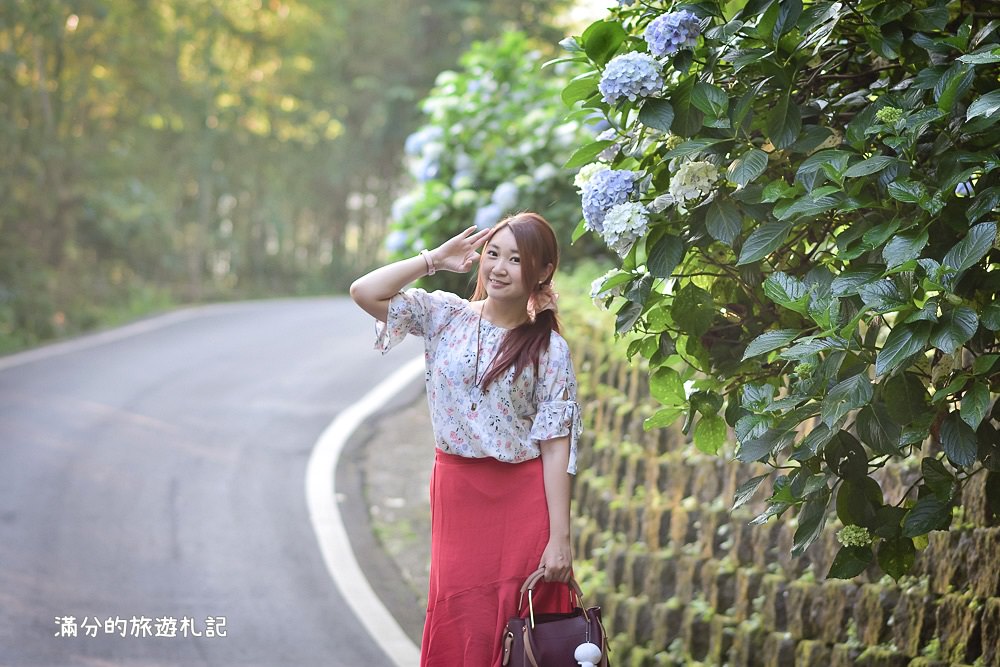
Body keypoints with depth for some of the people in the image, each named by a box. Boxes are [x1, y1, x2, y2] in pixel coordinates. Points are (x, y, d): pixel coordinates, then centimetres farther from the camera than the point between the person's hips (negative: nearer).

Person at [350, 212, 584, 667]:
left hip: (522, 502, -2)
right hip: (456, 493, 2)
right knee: (459, 628, 6)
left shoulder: (549, 350, -4)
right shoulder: (445, 317, 3)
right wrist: (434, 260, -6)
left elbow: (555, 447, -7)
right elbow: (364, 292, -8)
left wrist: (559, 538, -11)